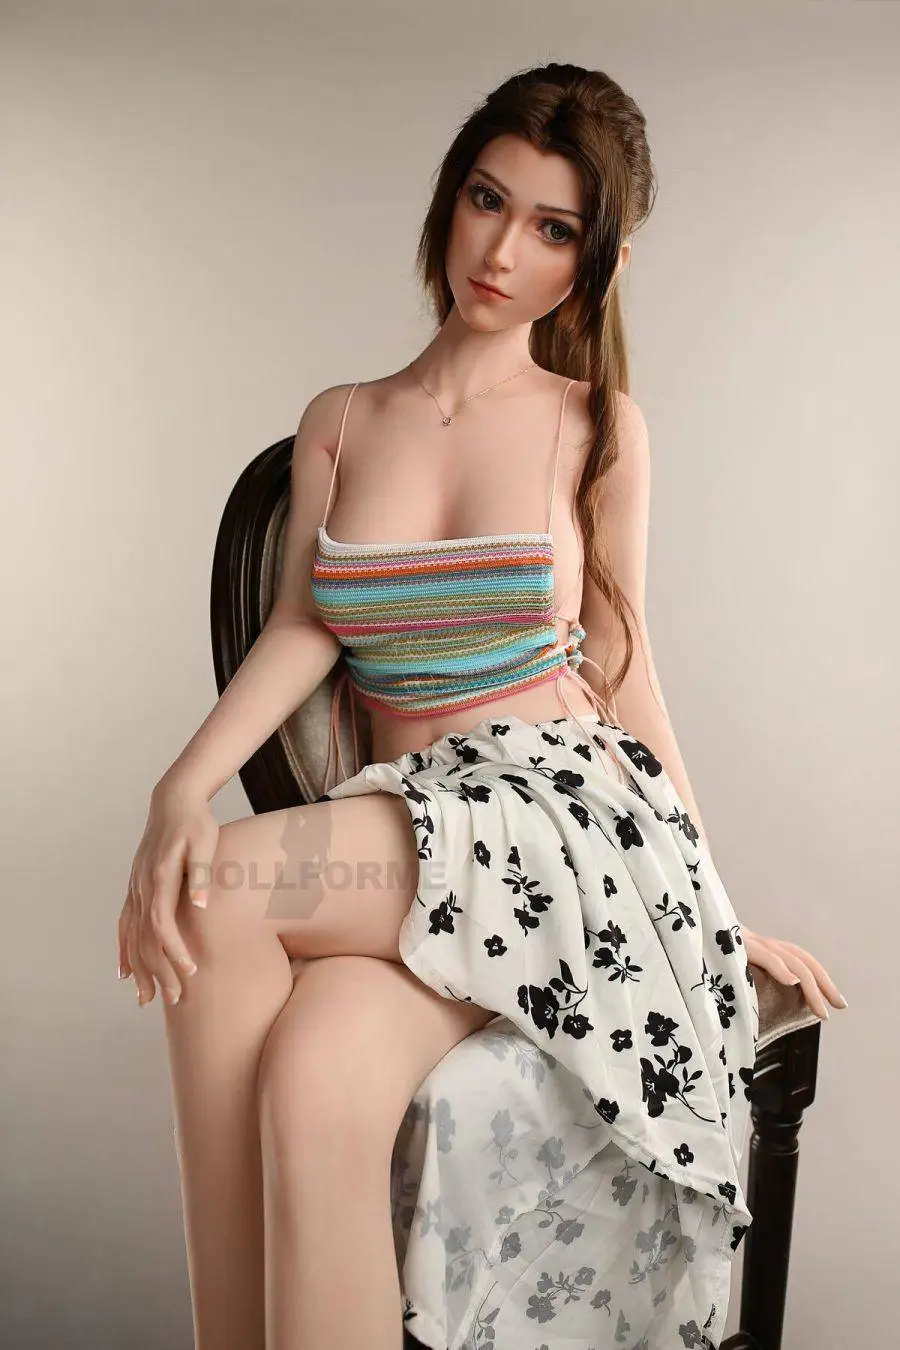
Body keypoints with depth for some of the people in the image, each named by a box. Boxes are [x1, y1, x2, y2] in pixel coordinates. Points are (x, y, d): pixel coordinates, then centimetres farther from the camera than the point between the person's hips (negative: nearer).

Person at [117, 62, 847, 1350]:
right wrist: (184, 785, -18)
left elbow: (619, 668, 6)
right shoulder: (339, 421, 13)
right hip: (397, 823, 3)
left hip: (568, 811, -2)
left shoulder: (598, 425, 6)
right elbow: (302, 627, 0)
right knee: (312, 1091, -31)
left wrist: (716, 904, 7)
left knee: (221, 893, -29)